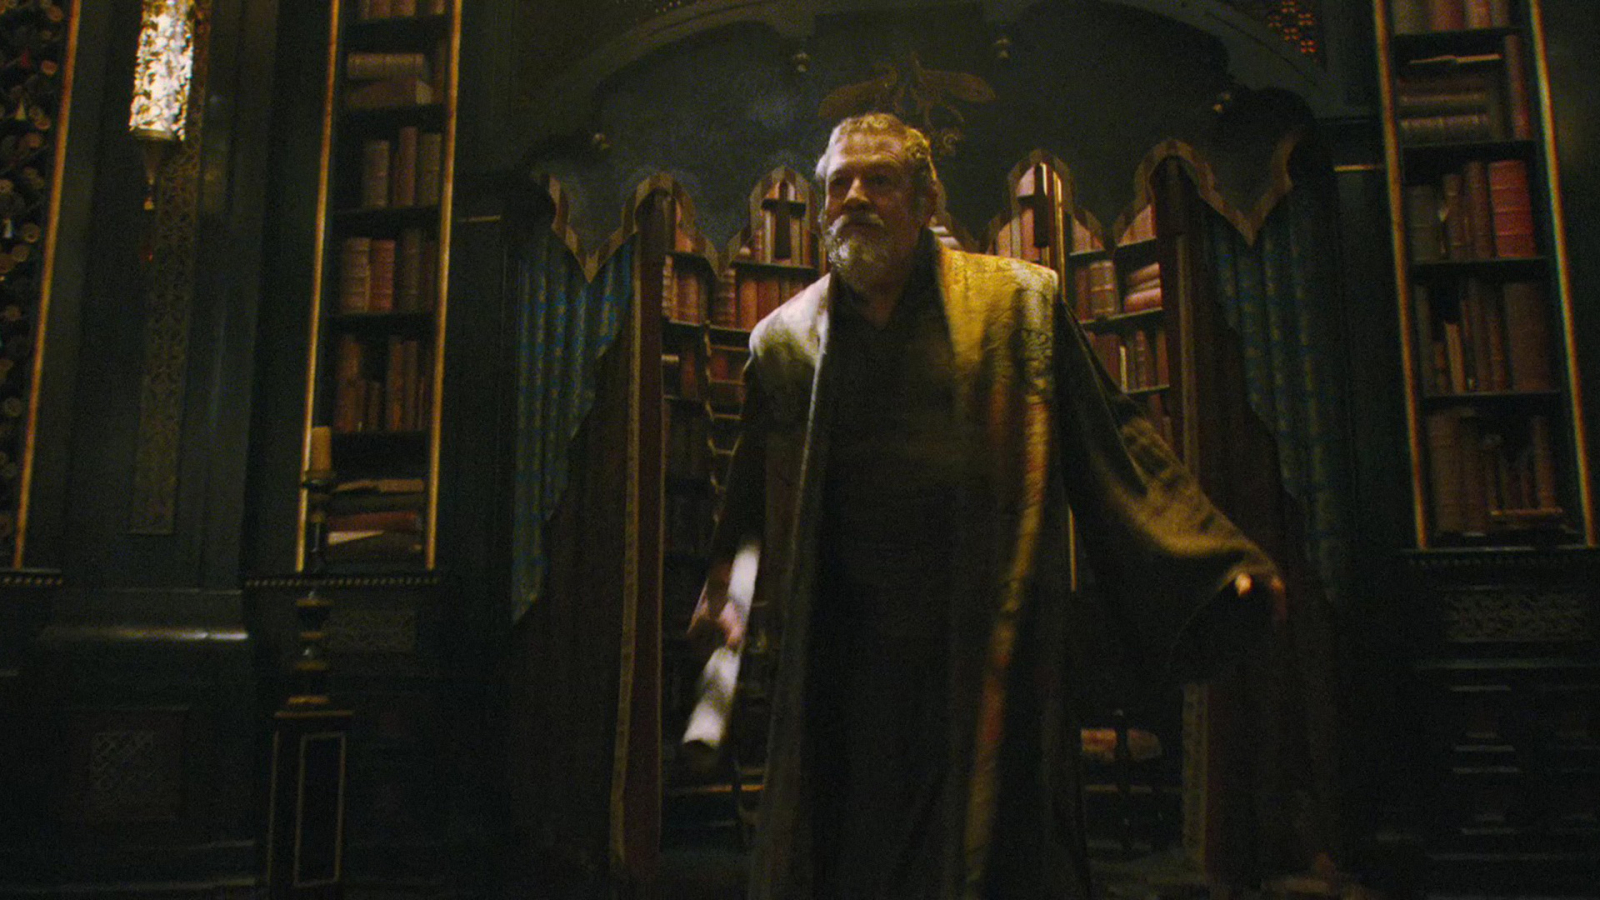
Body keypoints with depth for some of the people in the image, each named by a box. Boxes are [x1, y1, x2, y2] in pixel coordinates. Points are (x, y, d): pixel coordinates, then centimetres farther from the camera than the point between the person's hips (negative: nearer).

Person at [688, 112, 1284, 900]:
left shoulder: (1018, 303, 4)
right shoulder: (784, 340, 10)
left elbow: (1111, 444, 4)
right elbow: (752, 498, 19)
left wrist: (1218, 560, -1)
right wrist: (724, 588, 4)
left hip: (991, 651, -1)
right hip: (849, 663, 2)